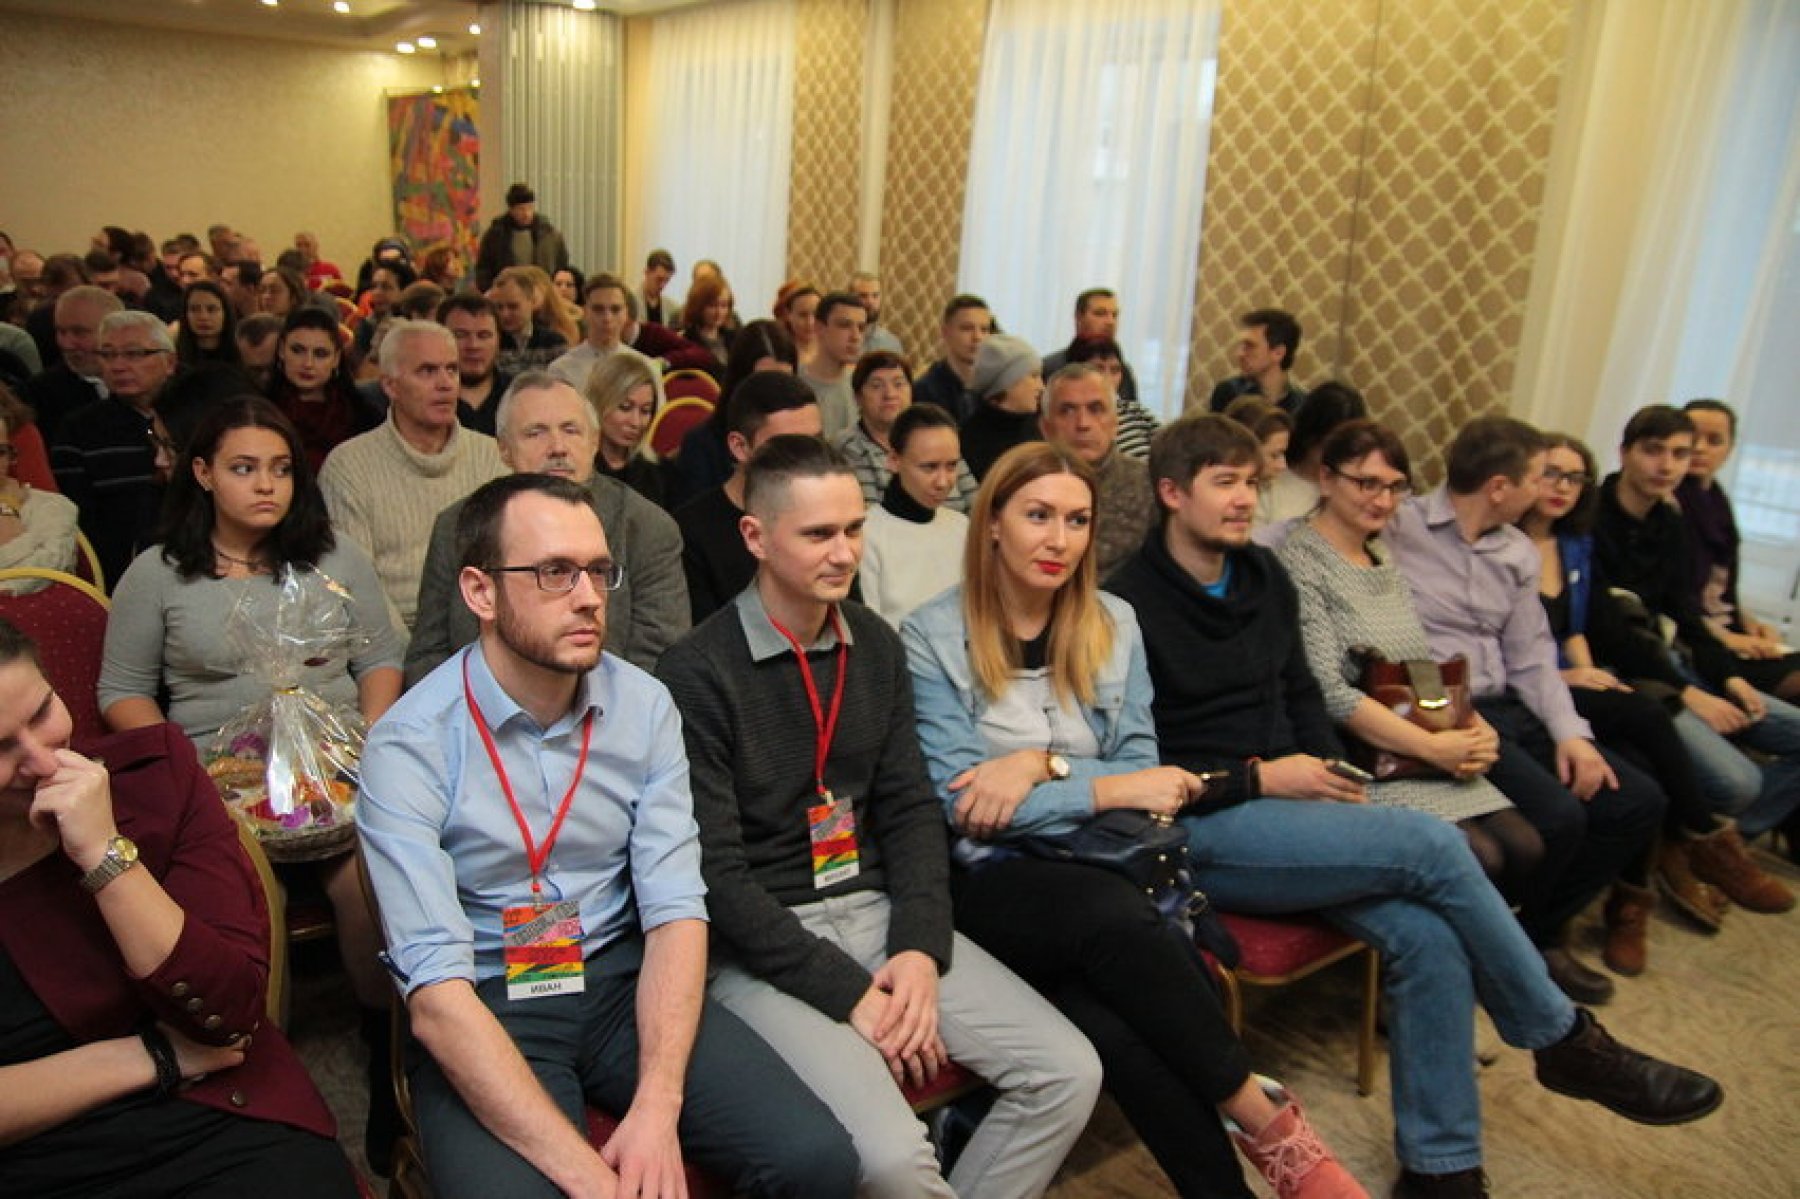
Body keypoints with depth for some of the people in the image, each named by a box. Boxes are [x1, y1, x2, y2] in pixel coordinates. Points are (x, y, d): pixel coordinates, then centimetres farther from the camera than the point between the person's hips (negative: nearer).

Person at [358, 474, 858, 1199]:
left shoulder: (644, 706, -2)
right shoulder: (409, 746, -13)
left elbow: (676, 909, -6)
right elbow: (436, 991, -19)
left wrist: (657, 1108, -20)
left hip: (625, 980, 3)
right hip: (486, 1009, -2)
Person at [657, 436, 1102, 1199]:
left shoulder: (877, 646, 7)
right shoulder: (698, 672, -13)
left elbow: (910, 808, 9)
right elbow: (715, 873, -15)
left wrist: (922, 948, -7)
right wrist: (849, 993, -16)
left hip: (875, 910, 6)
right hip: (760, 942, -6)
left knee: (1068, 1073, -5)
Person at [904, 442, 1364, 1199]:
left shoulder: (1112, 624, 10)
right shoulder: (931, 638, -4)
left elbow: (1139, 769, 6)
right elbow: (958, 805, -9)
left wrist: (1043, 765, -14)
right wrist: (1104, 789, -16)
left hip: (1101, 864, 3)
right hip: (990, 880, -3)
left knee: (1112, 1022, -30)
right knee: (1115, 915, -34)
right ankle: (1267, 1124, -18)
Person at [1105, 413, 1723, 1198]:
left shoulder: (1264, 576, 12)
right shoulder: (1129, 604, -10)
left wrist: (1326, 768, 3)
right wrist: (1257, 778, -15)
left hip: (1285, 807, 7)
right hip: (1200, 828, -6)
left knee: (1427, 937, -18)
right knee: (1431, 844, -21)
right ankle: (1564, 1041, 1)